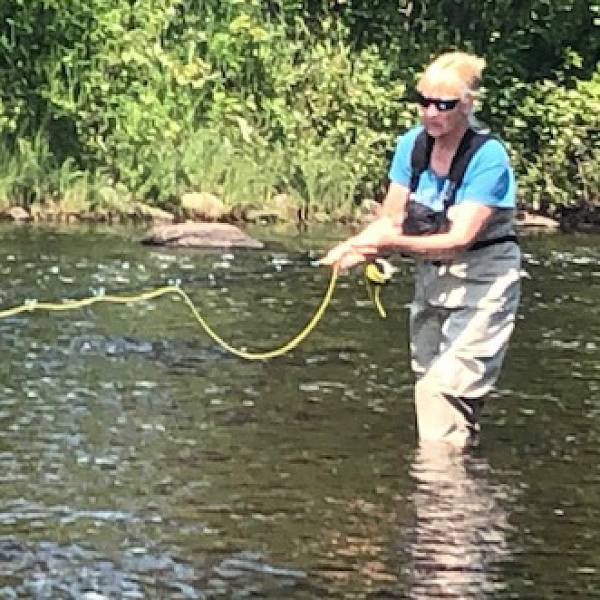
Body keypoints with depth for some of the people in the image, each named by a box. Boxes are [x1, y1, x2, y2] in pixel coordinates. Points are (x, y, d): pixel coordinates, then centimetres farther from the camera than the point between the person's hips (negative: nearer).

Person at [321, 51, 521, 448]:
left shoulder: (489, 157, -22)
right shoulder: (412, 145, -4)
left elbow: (460, 238, -27)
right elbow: (391, 219, -1)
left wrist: (392, 243, -40)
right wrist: (356, 247, -22)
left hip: (483, 284, -7)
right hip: (431, 280, 7)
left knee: (449, 390, -16)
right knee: (427, 388, 13)